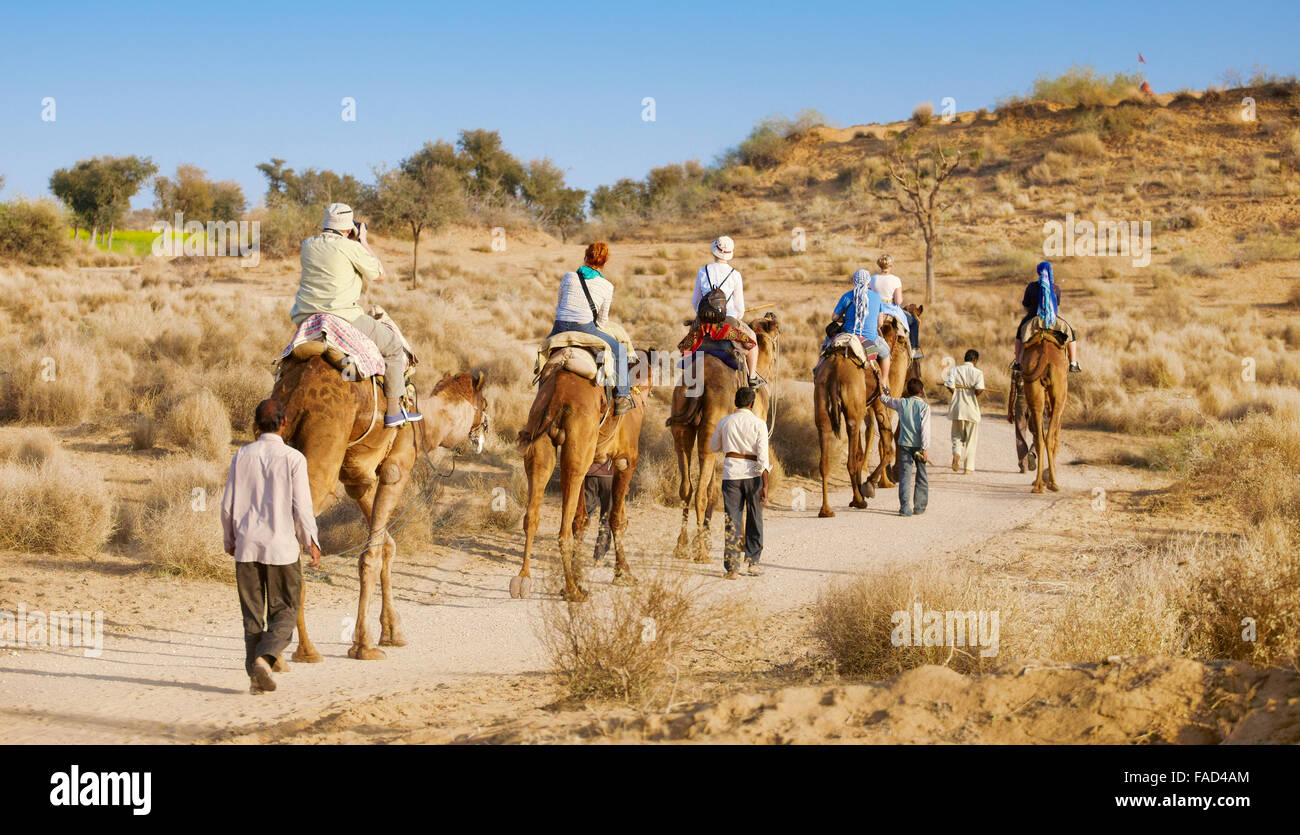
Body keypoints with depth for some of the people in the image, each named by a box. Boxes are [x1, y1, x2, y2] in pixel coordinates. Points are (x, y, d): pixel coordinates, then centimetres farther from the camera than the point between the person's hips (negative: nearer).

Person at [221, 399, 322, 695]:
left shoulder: (242, 456, 2)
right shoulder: (292, 458, -7)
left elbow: (228, 505, 4)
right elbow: (301, 507, -7)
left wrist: (230, 539, 19)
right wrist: (311, 543, 6)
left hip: (247, 546, 3)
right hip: (281, 547, -3)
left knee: (252, 614, 10)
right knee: (285, 611, 8)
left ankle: (255, 676, 7)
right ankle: (264, 658, -14)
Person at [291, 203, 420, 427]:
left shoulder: (308, 245, 8)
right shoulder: (350, 248, -9)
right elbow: (379, 274, 3)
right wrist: (363, 241, 11)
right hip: (343, 317, -6)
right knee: (393, 346, 10)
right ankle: (394, 409, 8)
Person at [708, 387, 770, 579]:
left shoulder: (724, 422, 2)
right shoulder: (758, 424, -5)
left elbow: (713, 446, 18)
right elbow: (763, 456, -11)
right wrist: (765, 485, -11)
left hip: (731, 474, 1)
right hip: (753, 474, -1)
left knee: (732, 521, 2)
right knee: (754, 520, 15)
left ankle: (731, 568, -5)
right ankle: (752, 563, 19)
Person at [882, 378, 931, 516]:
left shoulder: (902, 403, 3)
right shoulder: (924, 406, -5)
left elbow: (885, 399, 20)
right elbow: (925, 429, -12)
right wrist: (924, 449, -12)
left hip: (904, 444, 1)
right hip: (918, 445, -1)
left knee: (905, 476, -2)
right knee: (921, 477, 11)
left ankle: (905, 507, -12)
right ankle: (919, 507, 12)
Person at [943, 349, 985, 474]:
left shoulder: (955, 370, 1)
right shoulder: (977, 372, -6)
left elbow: (949, 385, -13)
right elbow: (979, 389, -20)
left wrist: (957, 394, 4)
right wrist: (975, 395, 2)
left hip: (957, 408, 2)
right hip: (972, 408, -2)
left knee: (957, 436, 18)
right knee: (971, 440, 9)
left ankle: (956, 453, -11)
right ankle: (968, 467, 9)